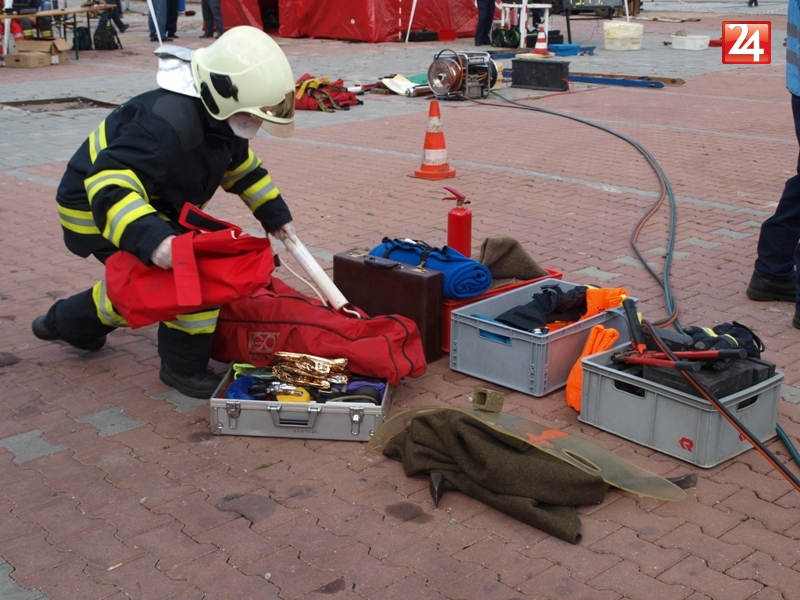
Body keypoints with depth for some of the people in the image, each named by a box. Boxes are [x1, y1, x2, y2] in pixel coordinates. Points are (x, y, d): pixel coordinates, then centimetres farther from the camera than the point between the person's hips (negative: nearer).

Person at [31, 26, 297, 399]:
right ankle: (184, 368, -3)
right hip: (98, 209, -10)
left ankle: (67, 322, 45)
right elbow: (109, 186, -44)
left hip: (154, 208, 10)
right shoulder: (166, 123, -36)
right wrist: (151, 239, -58)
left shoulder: (220, 117, -4)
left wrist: (275, 215, 13)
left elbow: (243, 169, 16)